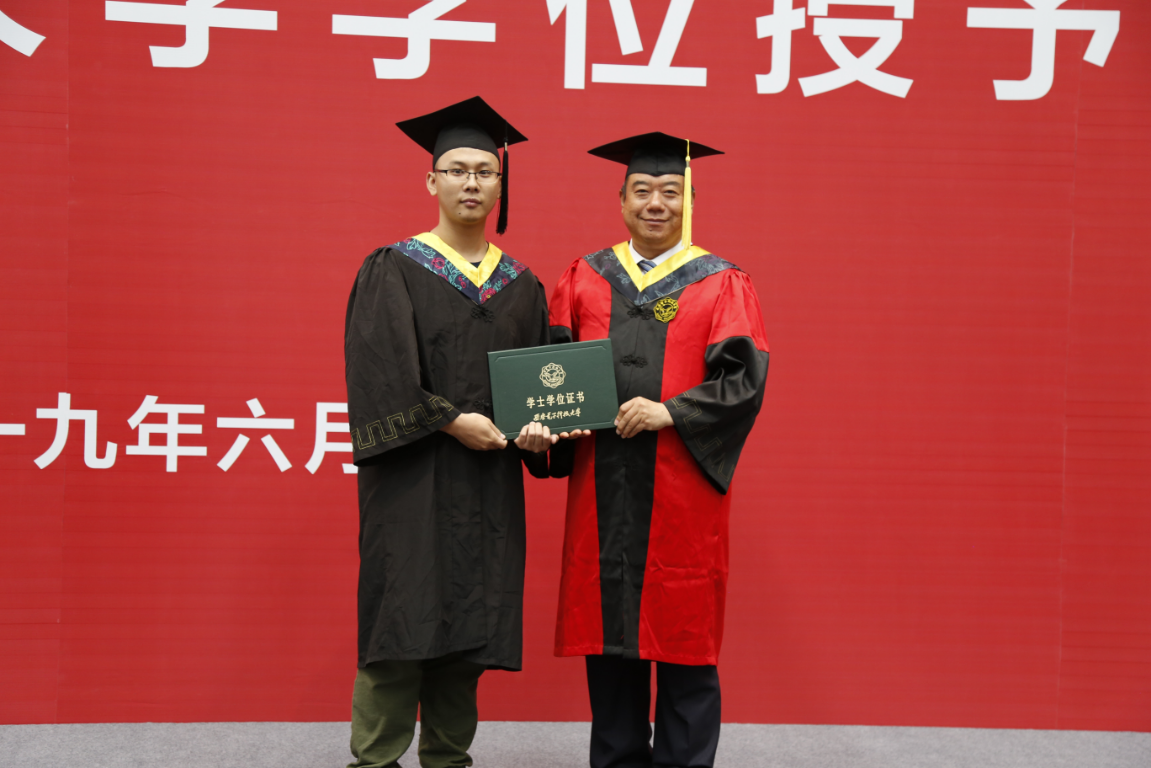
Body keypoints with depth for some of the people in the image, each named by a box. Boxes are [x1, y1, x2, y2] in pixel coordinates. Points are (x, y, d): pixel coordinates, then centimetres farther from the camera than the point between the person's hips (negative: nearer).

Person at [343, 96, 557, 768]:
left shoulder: (522, 285, 14)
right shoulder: (393, 270, 1)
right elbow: (378, 371, -9)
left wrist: (538, 429, -8)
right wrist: (451, 421, -17)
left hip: (490, 484, 4)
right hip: (412, 478, -4)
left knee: (467, 629, 7)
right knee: (403, 619, -5)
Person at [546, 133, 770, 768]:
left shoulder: (722, 284, 4)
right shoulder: (585, 278, 12)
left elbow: (744, 379, -5)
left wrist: (670, 412, -17)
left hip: (681, 491, -2)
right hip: (602, 489, 2)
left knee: (681, 632, 2)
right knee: (608, 627, 6)